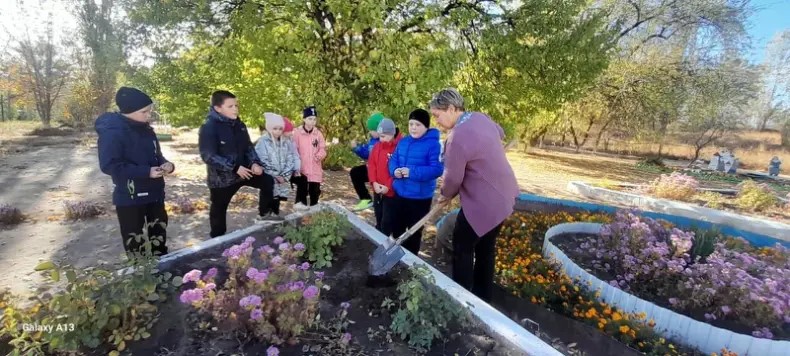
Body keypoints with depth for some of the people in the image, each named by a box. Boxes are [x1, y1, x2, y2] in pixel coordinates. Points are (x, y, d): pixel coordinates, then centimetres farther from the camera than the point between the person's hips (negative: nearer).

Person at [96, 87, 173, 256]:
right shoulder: (112, 133, -18)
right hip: (129, 198, -7)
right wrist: (147, 172, -27)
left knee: (159, 237, 19)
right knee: (135, 244, 7)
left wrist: (166, 164, -7)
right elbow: (109, 165, -24)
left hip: (154, 193, 8)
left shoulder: (145, 129, 5)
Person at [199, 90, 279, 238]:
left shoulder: (239, 124, 2)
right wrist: (235, 168, -28)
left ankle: (263, 214, 21)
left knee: (268, 181, 4)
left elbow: (248, 147, 9)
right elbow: (208, 156, -24)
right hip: (221, 178, -6)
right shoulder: (209, 127, -19)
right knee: (219, 209, 8)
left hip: (243, 170, 6)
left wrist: (255, 163, -11)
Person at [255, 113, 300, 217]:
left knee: (277, 198, 10)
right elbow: (263, 162, -10)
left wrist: (285, 176, -8)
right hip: (269, 179, -3)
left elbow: (291, 159, 2)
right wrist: (275, 176, -12)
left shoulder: (287, 141, 5)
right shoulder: (263, 142, -6)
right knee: (270, 200, -4)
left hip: (283, 178, 3)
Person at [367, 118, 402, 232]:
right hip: (377, 191, 6)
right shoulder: (377, 146, 6)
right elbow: (371, 165, 7)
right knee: (379, 220, 20)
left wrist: (388, 186, -17)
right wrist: (374, 182, -6)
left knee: (387, 223, 1)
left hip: (392, 192, -6)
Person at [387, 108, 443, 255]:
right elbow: (393, 160, 10)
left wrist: (412, 172, -29)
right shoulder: (403, 141, 6)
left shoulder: (433, 145, -15)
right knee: (395, 227, 19)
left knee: (414, 231, 12)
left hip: (420, 197, -6)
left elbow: (437, 169, -23)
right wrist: (394, 170, -13)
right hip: (399, 193, 6)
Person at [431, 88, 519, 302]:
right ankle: (483, 296, 35)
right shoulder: (480, 118, 2)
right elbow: (500, 133, 23)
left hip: (484, 201, -10)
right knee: (485, 246, 20)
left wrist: (446, 195, 3)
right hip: (502, 194, 10)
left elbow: (453, 178, -18)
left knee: (462, 247, 6)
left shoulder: (458, 137, -26)